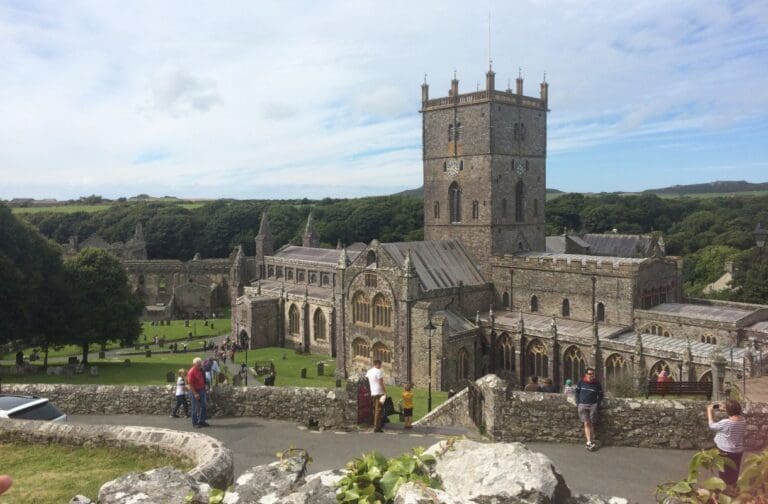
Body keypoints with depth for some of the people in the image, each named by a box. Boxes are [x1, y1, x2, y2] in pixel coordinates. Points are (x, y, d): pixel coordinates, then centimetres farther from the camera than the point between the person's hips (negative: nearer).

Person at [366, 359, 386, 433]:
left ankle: (375, 426, 18)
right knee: (378, 411, -6)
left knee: (375, 410, 15)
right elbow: (381, 383, -13)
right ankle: (377, 427, -8)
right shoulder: (379, 371, -10)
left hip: (372, 393, 8)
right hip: (379, 393, -7)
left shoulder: (369, 371, 12)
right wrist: (385, 392, -9)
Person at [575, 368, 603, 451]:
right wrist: (577, 403, 5)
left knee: (591, 424, 1)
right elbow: (576, 392, 11)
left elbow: (600, 395, 10)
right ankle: (589, 442, -10)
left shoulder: (597, 384, 1)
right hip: (582, 405, 0)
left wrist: (597, 405, 0)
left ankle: (591, 442, 6)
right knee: (586, 423, -6)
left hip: (593, 405, 0)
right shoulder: (581, 382, 1)